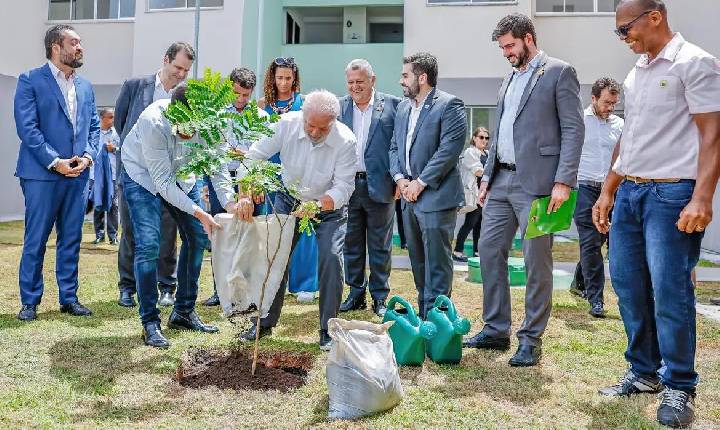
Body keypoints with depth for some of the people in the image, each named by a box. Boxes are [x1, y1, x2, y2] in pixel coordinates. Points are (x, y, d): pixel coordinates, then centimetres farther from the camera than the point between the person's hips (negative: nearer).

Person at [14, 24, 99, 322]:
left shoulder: (85, 86, 15)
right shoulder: (30, 81, -2)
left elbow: (94, 126, 14)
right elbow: (27, 128, -9)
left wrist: (88, 155, -3)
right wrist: (55, 162, -15)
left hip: (78, 174, 5)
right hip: (42, 174, -5)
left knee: (71, 239, 10)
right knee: (35, 240, 2)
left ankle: (69, 298, 19)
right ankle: (30, 301, 13)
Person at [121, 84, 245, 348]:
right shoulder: (153, 123, -37)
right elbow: (162, 182, -33)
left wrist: (229, 202, -34)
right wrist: (199, 213, -40)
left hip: (179, 174, 5)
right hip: (143, 176, -5)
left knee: (198, 236, 2)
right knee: (148, 244, -17)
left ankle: (183, 312, 16)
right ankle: (150, 322, -4)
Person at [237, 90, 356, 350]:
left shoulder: (345, 141, -27)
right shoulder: (286, 124, -23)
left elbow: (344, 186, -27)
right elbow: (253, 156, -20)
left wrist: (317, 206, -44)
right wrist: (245, 195, -34)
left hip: (329, 205, -2)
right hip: (288, 200, 2)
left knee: (331, 259, -16)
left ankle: (328, 330, 0)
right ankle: (265, 322, 18)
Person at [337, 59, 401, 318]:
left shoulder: (392, 105, -1)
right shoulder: (339, 107, 8)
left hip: (380, 186, -3)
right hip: (347, 185, 3)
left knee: (380, 246, 6)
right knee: (351, 244, 11)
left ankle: (380, 297, 18)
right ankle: (356, 294, 24)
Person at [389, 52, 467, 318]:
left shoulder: (449, 105, -8)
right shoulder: (403, 107, 16)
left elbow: (450, 148, -16)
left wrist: (420, 182, -15)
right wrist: (400, 177, 0)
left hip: (436, 196, -8)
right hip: (408, 196, 8)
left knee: (437, 261, -3)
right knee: (418, 260, 15)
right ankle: (423, 313, 27)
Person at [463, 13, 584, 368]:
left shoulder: (559, 72, -1)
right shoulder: (509, 79, 20)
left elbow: (574, 129, -8)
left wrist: (564, 181, -17)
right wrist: (487, 176, 15)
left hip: (536, 182, -7)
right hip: (501, 181, 8)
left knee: (537, 262, -1)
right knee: (489, 252, 7)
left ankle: (531, 340, 11)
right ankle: (496, 331, 19)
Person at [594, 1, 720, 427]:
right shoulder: (636, 72, 17)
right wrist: (608, 191, 17)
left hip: (671, 193, -7)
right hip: (629, 192, 8)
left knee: (669, 292, -5)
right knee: (628, 284, 9)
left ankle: (679, 387, 11)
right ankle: (644, 372, 24)